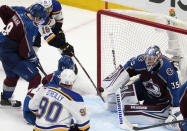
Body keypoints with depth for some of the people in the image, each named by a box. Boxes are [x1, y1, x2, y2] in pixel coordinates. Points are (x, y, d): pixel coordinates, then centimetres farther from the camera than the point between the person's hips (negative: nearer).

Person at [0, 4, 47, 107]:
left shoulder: (20, 10, -5)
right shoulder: (32, 28, -25)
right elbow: (25, 51, -22)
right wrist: (34, 59, -2)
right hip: (10, 53, -9)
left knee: (13, 75, 32)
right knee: (35, 78, -6)